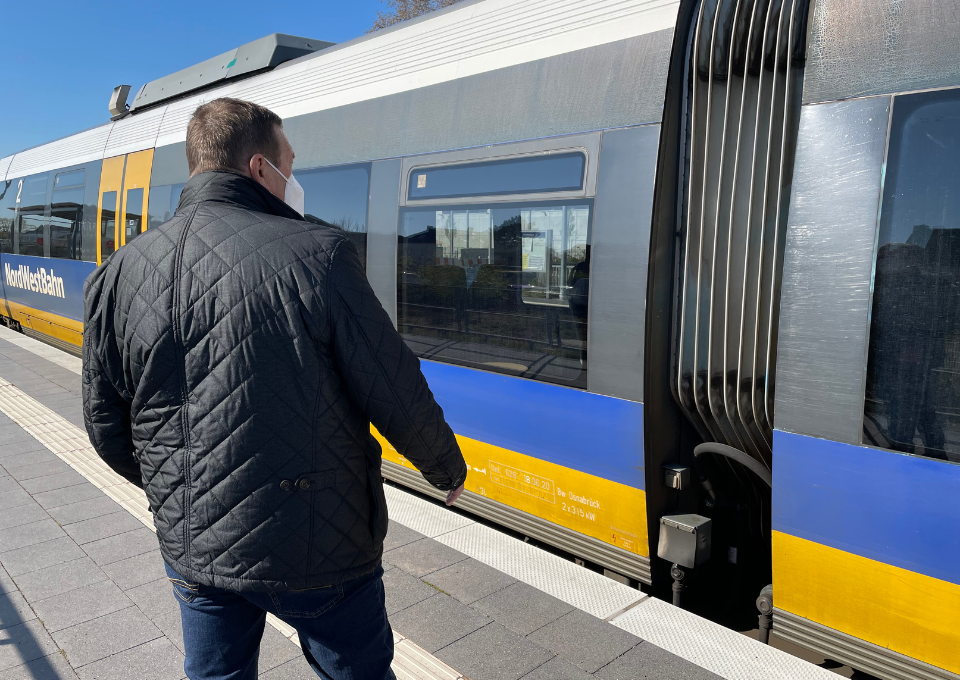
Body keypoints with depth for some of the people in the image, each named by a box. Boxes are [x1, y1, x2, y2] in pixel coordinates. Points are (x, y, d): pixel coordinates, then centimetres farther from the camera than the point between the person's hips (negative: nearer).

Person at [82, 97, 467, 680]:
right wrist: (450, 471, 5)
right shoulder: (316, 255, -18)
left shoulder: (119, 274, -4)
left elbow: (107, 426, 4)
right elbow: (398, 398, -15)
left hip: (191, 547, 5)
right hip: (316, 547, -4)